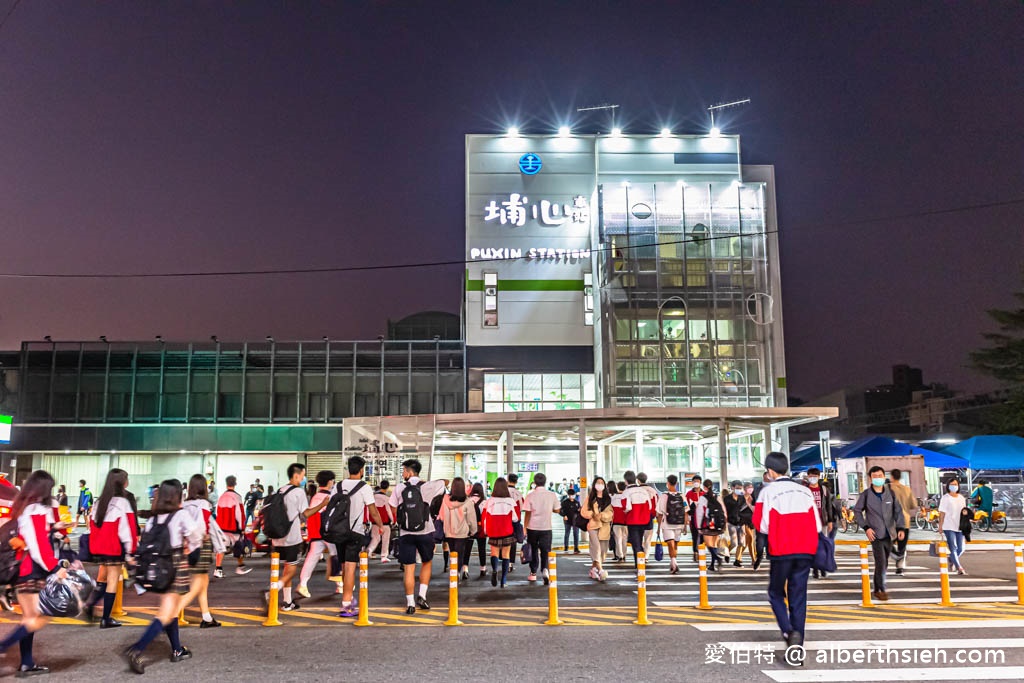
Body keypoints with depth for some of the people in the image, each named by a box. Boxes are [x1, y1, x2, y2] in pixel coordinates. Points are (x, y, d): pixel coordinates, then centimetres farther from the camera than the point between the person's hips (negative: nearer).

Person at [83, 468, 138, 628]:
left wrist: (94, 548, 18)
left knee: (103, 578, 20)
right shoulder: (122, 502, -12)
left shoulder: (100, 502, 9)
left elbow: (92, 525, 12)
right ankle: (106, 619, 4)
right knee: (113, 581, 1)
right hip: (115, 548, -7)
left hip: (99, 548, 7)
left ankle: (90, 604, -2)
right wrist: (130, 551, -9)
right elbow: (128, 527, -15)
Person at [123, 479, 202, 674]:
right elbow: (196, 536, -14)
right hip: (176, 565, -7)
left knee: (170, 609, 21)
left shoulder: (153, 518, 5)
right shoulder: (181, 515, -11)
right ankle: (136, 650, -19)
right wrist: (189, 549, 4)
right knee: (165, 615, -5)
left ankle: (177, 650, 30)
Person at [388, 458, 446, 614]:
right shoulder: (427, 487, -2)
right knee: (426, 563, 20)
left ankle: (410, 604, 6)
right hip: (425, 532, 0)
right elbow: (445, 482, 15)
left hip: (405, 534, 0)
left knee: (409, 569, 5)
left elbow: (394, 511, 5)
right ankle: (422, 596, 13)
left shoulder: (399, 488, -1)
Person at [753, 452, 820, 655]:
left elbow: (761, 525, -10)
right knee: (798, 598, 10)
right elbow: (817, 526, 6)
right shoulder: (805, 491, 8)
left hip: (781, 552, -3)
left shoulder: (768, 491, -4)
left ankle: (788, 631, -12)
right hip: (806, 551, 4)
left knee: (776, 593, 12)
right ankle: (797, 646, 9)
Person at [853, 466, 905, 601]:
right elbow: (857, 511, 2)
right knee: (881, 563, -12)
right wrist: (866, 527, -7)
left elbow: (898, 511, 6)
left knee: (883, 564, 12)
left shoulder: (890, 493, 4)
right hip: (876, 534, -4)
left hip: (889, 534, 4)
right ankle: (881, 591, -2)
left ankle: (876, 590, 24)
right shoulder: (865, 494, -4)